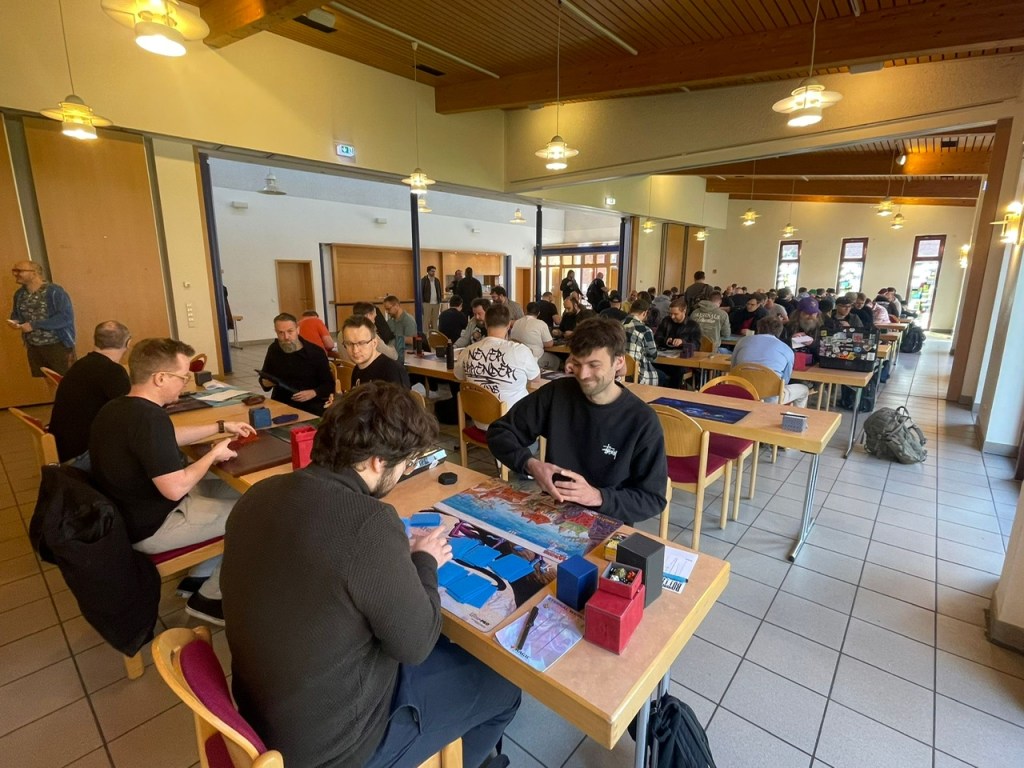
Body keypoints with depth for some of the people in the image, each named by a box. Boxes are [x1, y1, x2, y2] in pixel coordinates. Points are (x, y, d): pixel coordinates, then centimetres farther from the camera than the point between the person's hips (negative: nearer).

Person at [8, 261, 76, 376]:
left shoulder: (54, 291, -13)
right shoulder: (19, 294, 8)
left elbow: (66, 317, -22)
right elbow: (16, 315, 22)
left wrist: (34, 325, -21)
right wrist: (15, 321, -2)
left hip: (58, 346, -7)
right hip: (33, 348, 7)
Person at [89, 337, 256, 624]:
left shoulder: (117, 407, 2)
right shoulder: (148, 417, -30)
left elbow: (170, 437, 18)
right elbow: (175, 488, -30)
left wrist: (221, 427, 14)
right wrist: (214, 453, -14)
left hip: (129, 513, 10)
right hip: (150, 528, -10)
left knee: (231, 489, 17)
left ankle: (199, 576, 24)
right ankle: (209, 597, 12)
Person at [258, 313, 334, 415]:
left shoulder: (316, 352, -6)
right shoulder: (273, 349, 8)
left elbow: (329, 385, -3)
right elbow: (263, 379, 21)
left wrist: (313, 393, -22)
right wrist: (265, 383, -3)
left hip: (311, 405, -4)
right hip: (280, 404, 4)